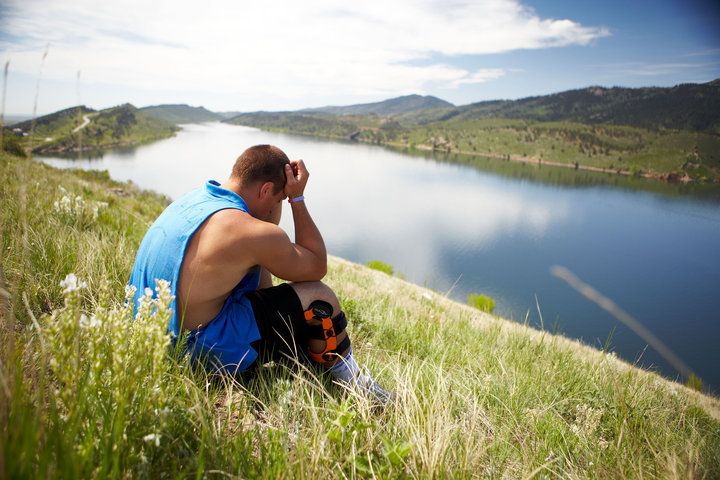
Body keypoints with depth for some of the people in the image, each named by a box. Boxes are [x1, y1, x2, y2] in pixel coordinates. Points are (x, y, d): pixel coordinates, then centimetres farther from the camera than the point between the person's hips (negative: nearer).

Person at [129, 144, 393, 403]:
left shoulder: (196, 197, 3)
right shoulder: (247, 230, -25)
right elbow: (318, 267, -7)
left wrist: (286, 190, 6)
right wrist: (297, 198, -6)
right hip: (197, 351, -9)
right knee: (318, 296, -7)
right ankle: (351, 381, 17)